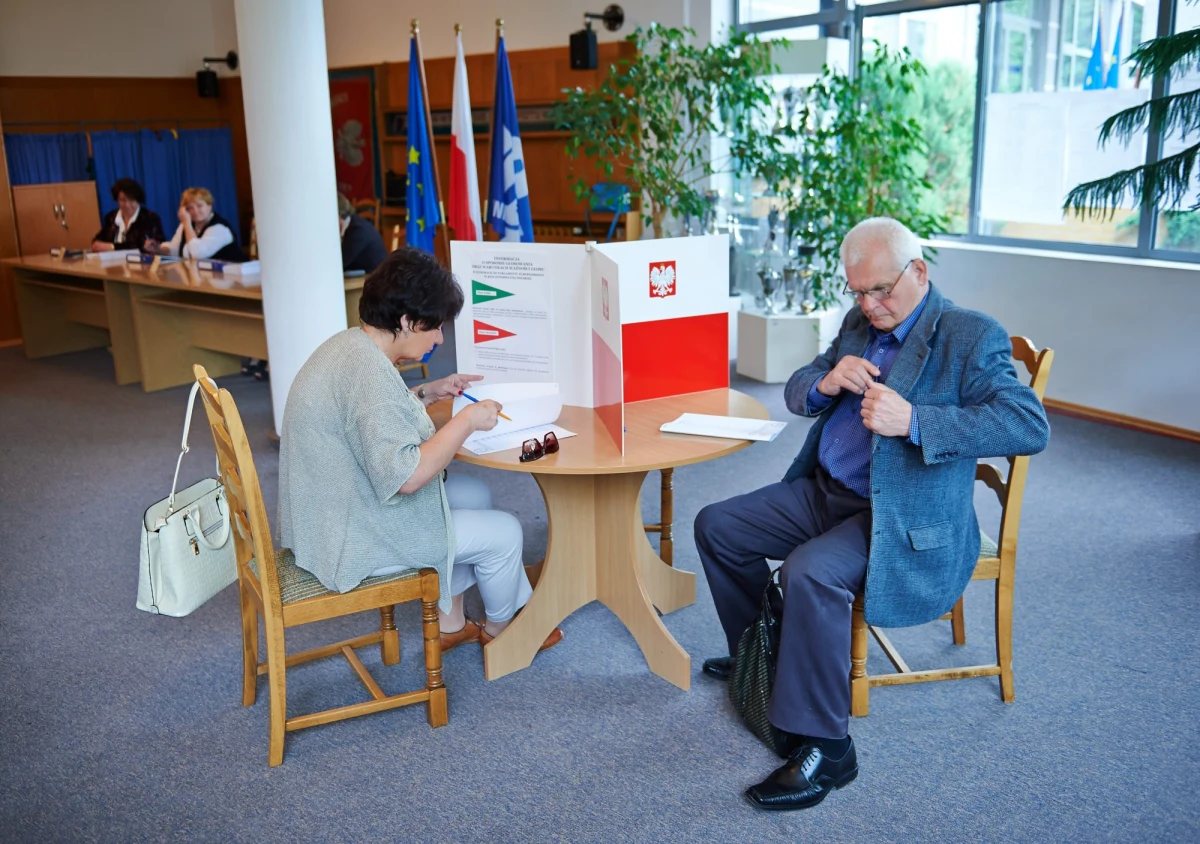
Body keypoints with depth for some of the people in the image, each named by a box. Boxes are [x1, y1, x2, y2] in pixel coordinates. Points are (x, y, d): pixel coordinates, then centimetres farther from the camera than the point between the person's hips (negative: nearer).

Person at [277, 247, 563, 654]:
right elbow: (404, 476, -32)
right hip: (353, 541, -10)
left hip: (331, 518, 10)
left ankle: (450, 621, 29)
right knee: (503, 532, 1)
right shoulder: (368, 371, -28)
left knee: (475, 494, 20)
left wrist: (427, 393, 13)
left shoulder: (350, 343, 4)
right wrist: (466, 421, -22)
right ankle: (500, 630, 30)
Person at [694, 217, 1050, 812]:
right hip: (824, 493, 8)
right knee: (716, 527, 6)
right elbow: (795, 393, 17)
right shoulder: (859, 323, 11)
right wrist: (826, 382, -9)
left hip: (904, 521, -8)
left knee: (810, 573, -33)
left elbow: (1030, 426, -24)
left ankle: (823, 746, -18)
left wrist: (914, 419, -34)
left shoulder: (973, 337, -11)